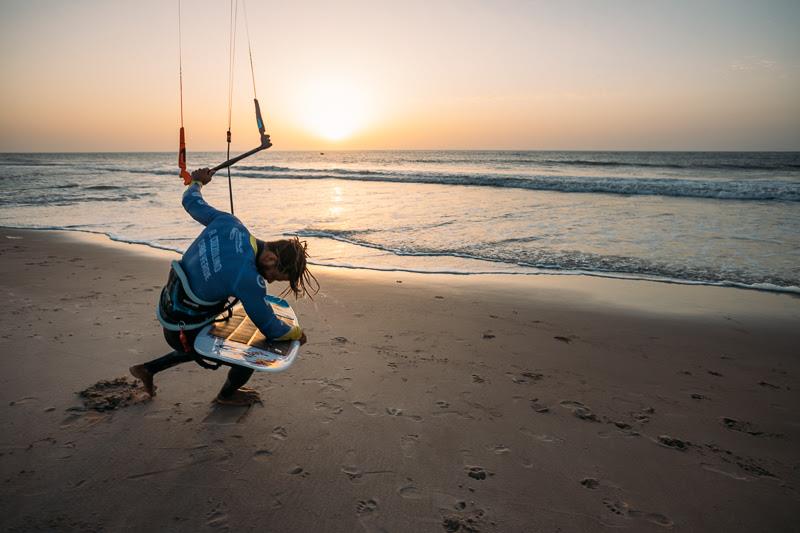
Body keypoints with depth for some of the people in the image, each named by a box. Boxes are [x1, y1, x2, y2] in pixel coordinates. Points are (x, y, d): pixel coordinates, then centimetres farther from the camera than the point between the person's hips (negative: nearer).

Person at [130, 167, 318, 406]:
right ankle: (227, 394, 33)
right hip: (185, 330, -8)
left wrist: (196, 182, 26)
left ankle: (147, 369, 46)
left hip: (168, 305, 8)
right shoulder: (248, 280, -34)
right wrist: (298, 333, -1)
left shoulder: (227, 222, -15)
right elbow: (270, 328, -21)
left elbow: (191, 201, 4)